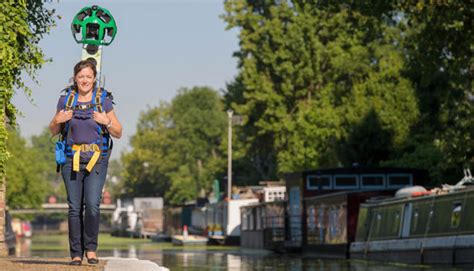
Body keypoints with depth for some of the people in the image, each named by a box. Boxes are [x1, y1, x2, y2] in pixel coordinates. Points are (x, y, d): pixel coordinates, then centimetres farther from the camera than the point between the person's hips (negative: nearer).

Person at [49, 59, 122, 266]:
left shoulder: (104, 101, 2)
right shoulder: (65, 100, 6)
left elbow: (118, 134, 5)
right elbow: (53, 132, 15)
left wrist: (107, 122, -14)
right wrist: (57, 120, -6)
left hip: (96, 160, -1)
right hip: (72, 159, 2)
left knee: (92, 204, -16)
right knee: (74, 208, -1)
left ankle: (91, 248, 1)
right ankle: (76, 254, 6)